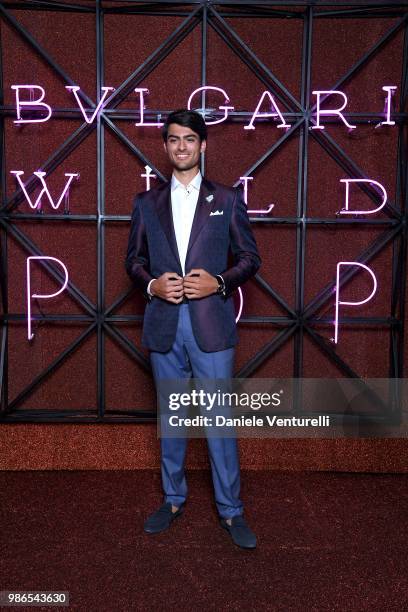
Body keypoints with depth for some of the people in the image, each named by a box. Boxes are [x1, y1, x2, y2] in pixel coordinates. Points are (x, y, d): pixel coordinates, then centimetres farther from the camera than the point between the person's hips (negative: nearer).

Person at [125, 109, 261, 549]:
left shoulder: (227, 200, 5)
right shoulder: (147, 203, 10)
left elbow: (250, 257, 4)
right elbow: (134, 259, 12)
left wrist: (219, 282, -14)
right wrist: (152, 284, -9)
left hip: (211, 322, -2)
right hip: (163, 323, 3)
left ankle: (230, 509, 18)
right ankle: (173, 500, 31)